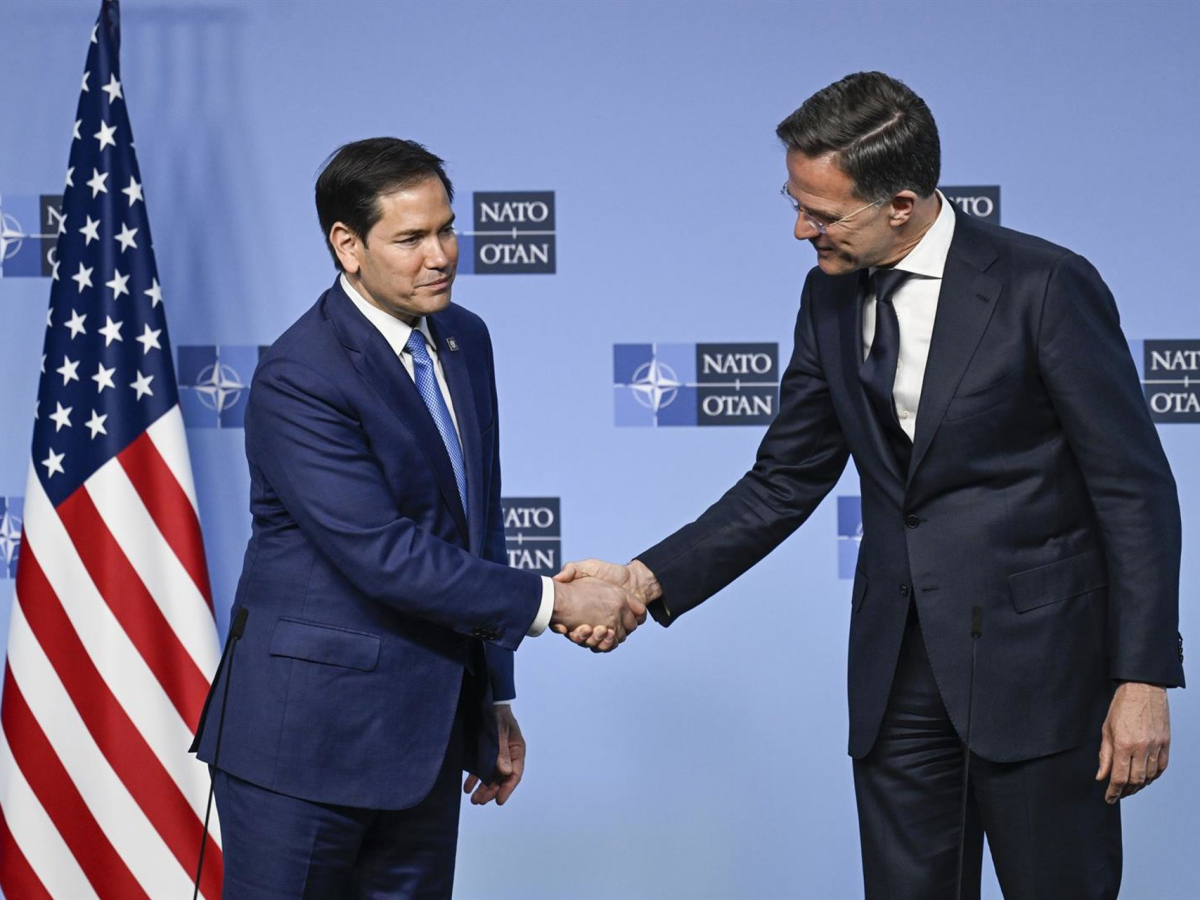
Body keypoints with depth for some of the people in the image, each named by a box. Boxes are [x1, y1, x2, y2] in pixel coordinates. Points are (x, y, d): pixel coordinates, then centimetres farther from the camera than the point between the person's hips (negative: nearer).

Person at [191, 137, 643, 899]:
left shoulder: (465, 339, 8)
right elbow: (385, 557, -23)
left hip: (424, 739, 7)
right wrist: (550, 602, -18)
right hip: (309, 736, -7)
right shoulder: (299, 378, -18)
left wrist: (494, 698, 16)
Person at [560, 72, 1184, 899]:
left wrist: (1143, 678, -15)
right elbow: (785, 482, 11)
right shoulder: (832, 298, 5)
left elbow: (1137, 489, -11)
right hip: (900, 669, 5)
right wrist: (651, 578, -2)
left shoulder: (1046, 287, -13)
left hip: (1037, 658, -5)